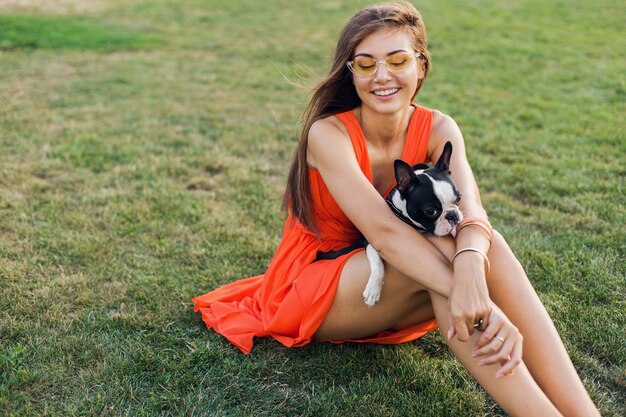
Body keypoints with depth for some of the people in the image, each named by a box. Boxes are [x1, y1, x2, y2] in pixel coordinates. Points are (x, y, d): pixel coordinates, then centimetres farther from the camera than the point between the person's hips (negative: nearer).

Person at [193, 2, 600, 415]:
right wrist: (469, 296, -49)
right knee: (440, 247, -32)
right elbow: (383, 230, -35)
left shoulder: (438, 130, -9)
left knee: (485, 244, -27)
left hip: (390, 299, 4)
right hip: (308, 294, -4)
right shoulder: (328, 133, -20)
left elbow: (470, 212, -29)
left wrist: (470, 271, -52)